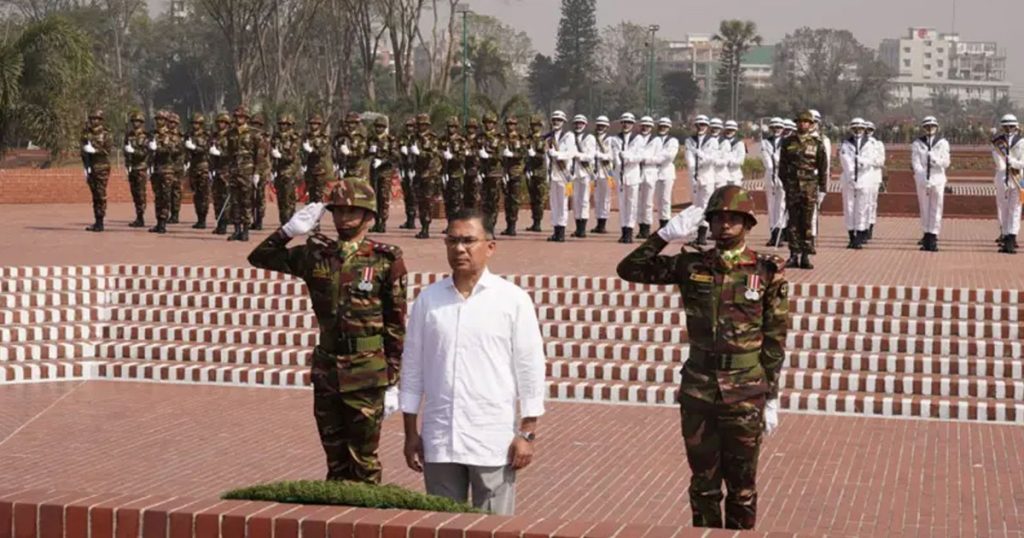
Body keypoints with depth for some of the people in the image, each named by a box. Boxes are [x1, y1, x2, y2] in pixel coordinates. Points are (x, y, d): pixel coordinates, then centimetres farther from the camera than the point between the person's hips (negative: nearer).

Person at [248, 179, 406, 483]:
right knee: (335, 462, 13)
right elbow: (260, 257, 12)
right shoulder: (317, 255, 6)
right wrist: (291, 229, -4)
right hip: (326, 370, 4)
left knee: (364, 460, 2)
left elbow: (397, 326, -4)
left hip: (366, 375, -4)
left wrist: (392, 383, -5)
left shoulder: (386, 260, -5)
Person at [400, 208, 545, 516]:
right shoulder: (428, 300, 6)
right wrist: (411, 433, 8)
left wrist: (527, 433, -5)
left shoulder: (513, 300, -2)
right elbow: (412, 369, 10)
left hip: (493, 443, -3)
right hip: (439, 441, 3)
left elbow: (530, 369, -1)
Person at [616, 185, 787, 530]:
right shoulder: (692, 265, 2)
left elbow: (775, 341, -1)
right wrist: (665, 235, -12)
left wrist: (772, 398, -2)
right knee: (703, 482, 12)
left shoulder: (767, 272, -3)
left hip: (745, 393, -2)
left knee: (741, 484, 9)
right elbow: (629, 270, -1)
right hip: (698, 389, 2)